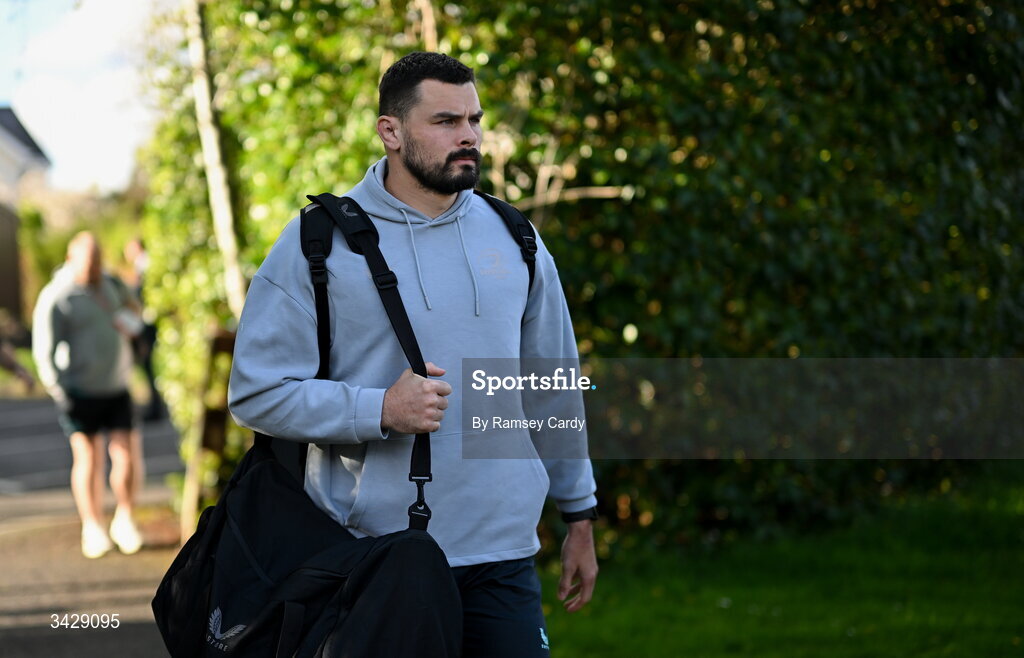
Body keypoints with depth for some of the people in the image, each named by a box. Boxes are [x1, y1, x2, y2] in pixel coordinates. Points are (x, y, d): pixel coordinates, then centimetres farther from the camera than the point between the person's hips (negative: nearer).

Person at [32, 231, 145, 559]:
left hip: (116, 387, 4)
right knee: (88, 459, -3)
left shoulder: (109, 285, 8)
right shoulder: (56, 298, -10)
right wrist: (60, 393, -17)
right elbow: (44, 350, -12)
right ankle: (93, 530, 8)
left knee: (125, 455, -4)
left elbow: (132, 310, 27)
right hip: (80, 392, -4)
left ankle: (124, 522, 13)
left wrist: (129, 323, 3)